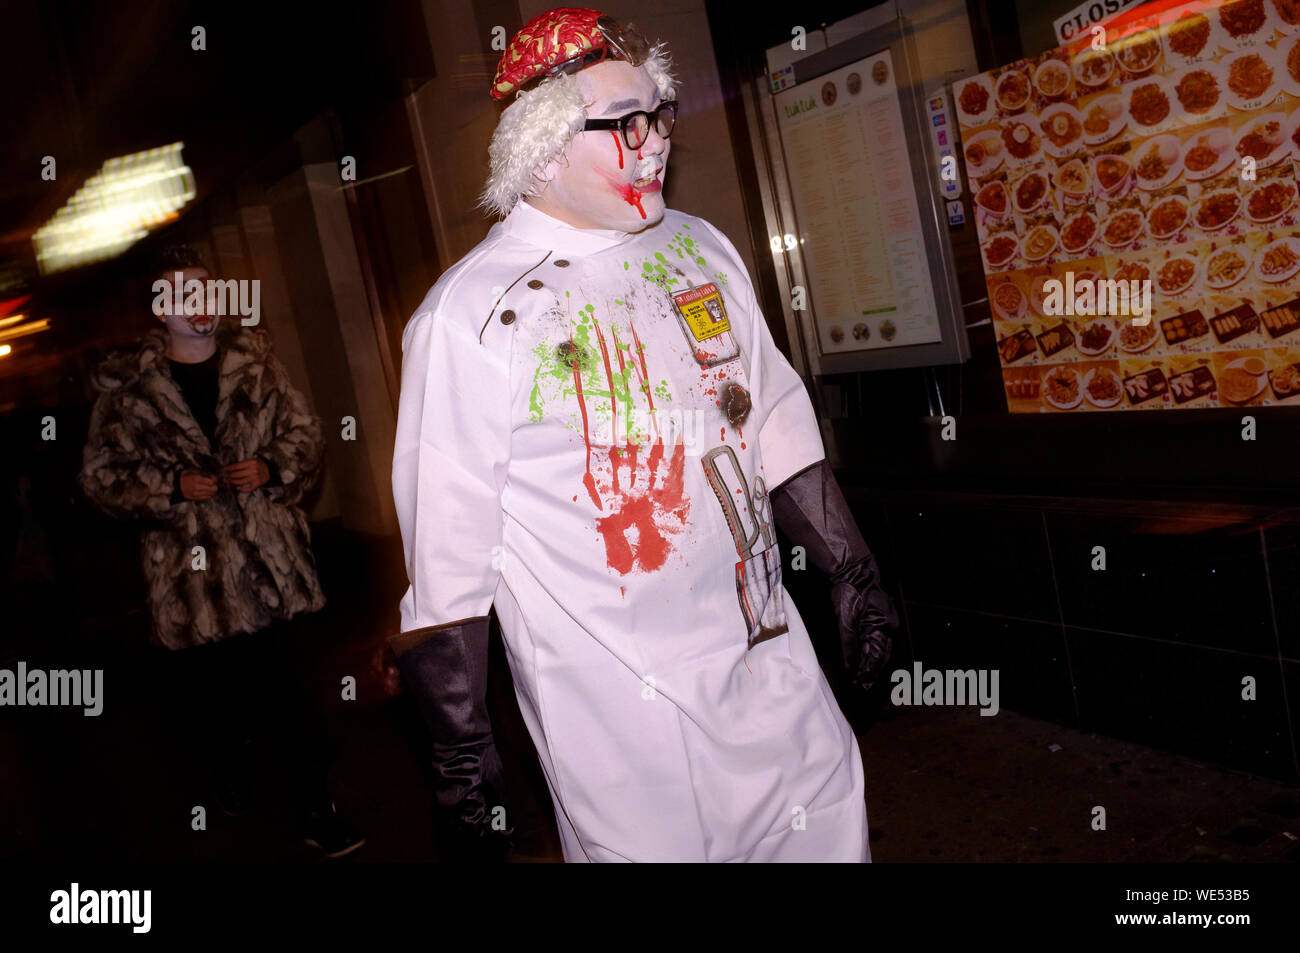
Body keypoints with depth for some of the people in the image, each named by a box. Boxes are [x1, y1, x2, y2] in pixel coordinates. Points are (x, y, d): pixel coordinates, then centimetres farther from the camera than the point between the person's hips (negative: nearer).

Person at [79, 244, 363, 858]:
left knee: (286, 688, 1)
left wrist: (271, 469, -10)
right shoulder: (127, 387, -1)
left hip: (270, 565, 0)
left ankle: (315, 808, 11)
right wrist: (172, 486, -13)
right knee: (212, 692, 14)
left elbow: (304, 433, 10)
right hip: (192, 571, 0)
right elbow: (100, 476, 1)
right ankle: (229, 768, 43)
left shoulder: (256, 362, 6)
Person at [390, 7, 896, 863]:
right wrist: (463, 743, -7)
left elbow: (776, 423, 13)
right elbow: (445, 556, -12)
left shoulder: (701, 250, 5)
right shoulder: (470, 316, -14)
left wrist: (853, 574, 15)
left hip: (770, 658, 6)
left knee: (831, 827, 16)